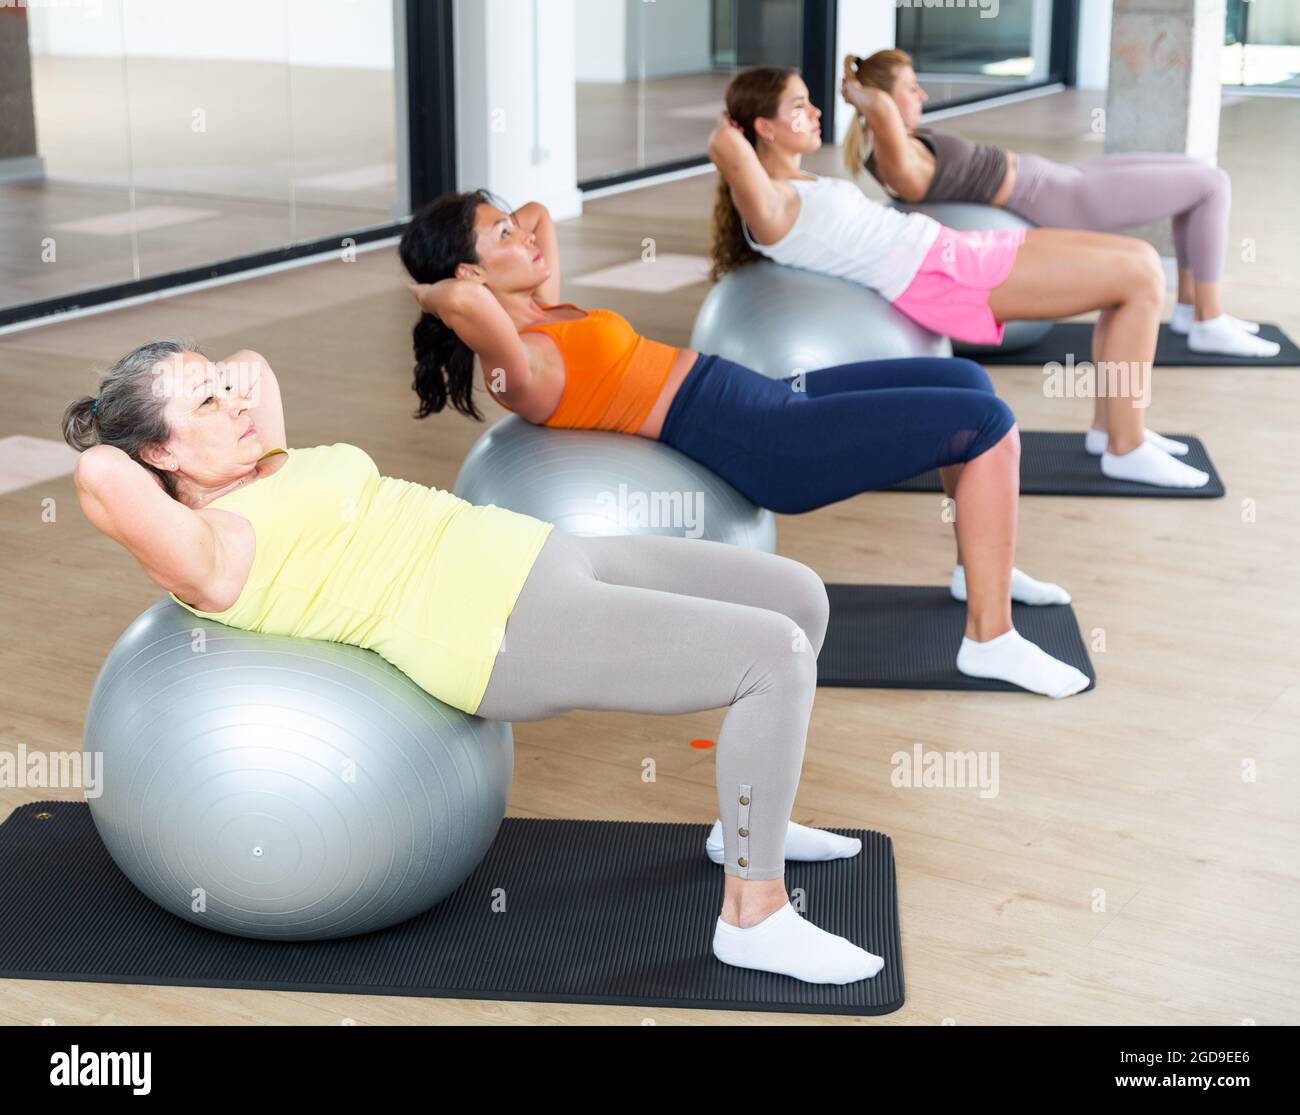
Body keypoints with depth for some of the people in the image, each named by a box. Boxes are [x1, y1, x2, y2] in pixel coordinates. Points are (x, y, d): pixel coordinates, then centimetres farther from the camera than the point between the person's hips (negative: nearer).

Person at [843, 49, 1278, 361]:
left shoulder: (896, 144, 2)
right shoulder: (899, 163, -27)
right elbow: (880, 108, -46)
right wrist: (861, 95, -26)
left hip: (1054, 183, 11)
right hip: (1064, 203, -11)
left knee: (1199, 170, 16)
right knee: (1214, 184, -4)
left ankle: (1189, 307, 22)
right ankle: (1209, 325, 3)